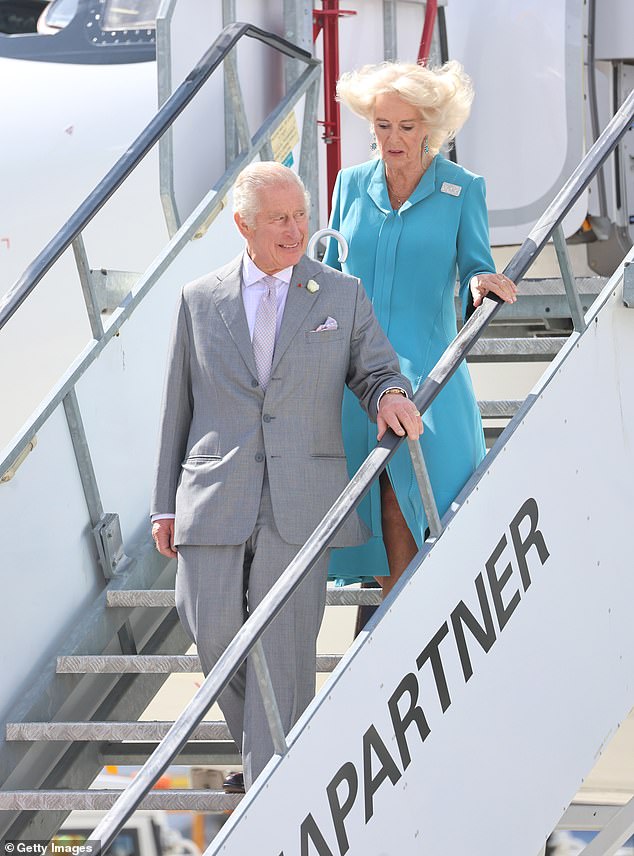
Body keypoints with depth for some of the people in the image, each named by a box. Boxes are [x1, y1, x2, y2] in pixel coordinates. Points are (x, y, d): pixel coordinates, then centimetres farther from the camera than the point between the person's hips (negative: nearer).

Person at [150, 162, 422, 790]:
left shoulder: (342, 296, 8)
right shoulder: (200, 300, 10)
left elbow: (376, 371, 11)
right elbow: (177, 407, 12)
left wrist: (390, 395, -16)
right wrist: (165, 504, 9)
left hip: (297, 502, -1)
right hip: (214, 502, 1)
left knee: (283, 647, -6)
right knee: (214, 634, -3)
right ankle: (257, 748, 22)